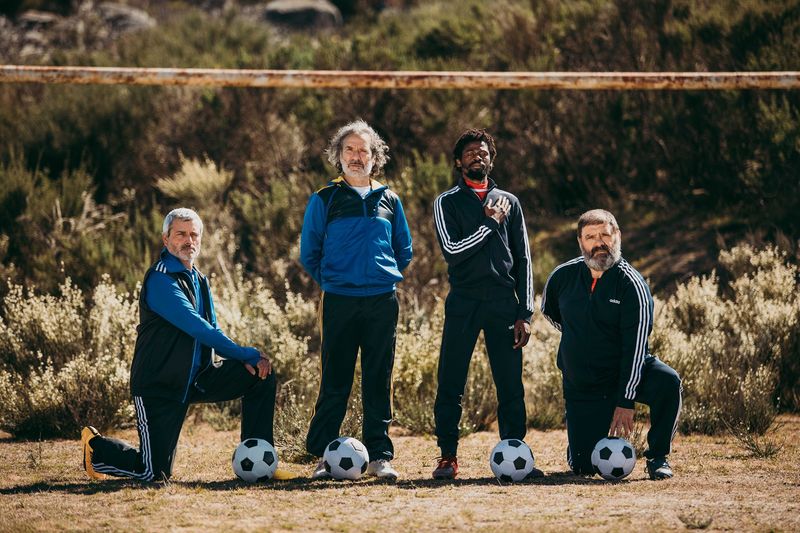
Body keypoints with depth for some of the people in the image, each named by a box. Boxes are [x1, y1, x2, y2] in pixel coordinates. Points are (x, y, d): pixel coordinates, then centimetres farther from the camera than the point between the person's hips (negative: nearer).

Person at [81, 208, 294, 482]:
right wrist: (247, 354, -21)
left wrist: (245, 359, -6)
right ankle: (95, 446, 19)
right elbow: (199, 329, -24)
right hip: (158, 385, -8)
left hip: (196, 380, 8)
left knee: (261, 376, -5)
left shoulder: (198, 280, 12)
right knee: (155, 474, -9)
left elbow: (211, 332, 14)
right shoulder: (161, 280, -18)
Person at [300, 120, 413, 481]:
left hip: (382, 302, 2)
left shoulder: (389, 201, 10)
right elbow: (309, 254, 8)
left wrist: (384, 278, 11)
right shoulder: (324, 200, 3)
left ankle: (379, 456, 6)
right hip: (339, 302, -2)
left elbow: (404, 252, 19)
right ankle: (322, 456, 4)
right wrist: (332, 281, 7)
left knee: (379, 380, 3)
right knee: (335, 381, -1)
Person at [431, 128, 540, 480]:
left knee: (511, 386, 0)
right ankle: (448, 456, 3)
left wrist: (525, 313, 5)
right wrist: (490, 223, -8)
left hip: (503, 302, 2)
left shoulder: (509, 203, 14)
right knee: (450, 384, -4)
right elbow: (452, 250, -9)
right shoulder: (447, 203, 6)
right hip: (463, 302, -2)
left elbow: (523, 260, 13)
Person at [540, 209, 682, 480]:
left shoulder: (631, 283, -15)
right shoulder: (563, 276, -4)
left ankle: (657, 457, -14)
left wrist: (625, 401, -26)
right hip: (582, 386, 2)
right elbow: (549, 309, 21)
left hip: (625, 371, -2)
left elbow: (635, 346, -20)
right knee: (583, 467, -5)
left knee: (668, 382, -34)